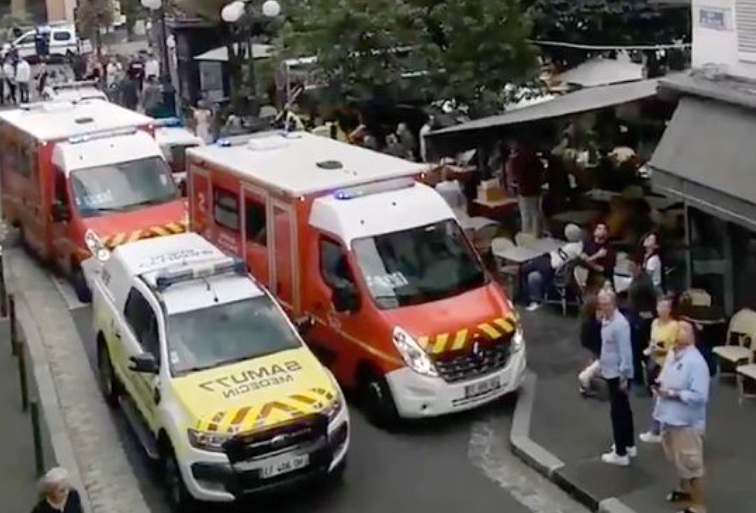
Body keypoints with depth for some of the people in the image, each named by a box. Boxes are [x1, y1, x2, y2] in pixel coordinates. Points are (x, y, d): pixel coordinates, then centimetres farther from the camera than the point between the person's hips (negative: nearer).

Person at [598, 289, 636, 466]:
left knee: (618, 412, -2)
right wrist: (601, 363, 19)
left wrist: (623, 375, -23)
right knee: (623, 410, 20)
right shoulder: (605, 320, 5)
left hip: (618, 374, -10)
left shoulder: (620, 324, -24)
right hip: (610, 372, 10)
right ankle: (629, 445, 33)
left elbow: (626, 351, -24)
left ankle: (621, 453, 5)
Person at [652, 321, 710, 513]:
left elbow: (699, 396, -27)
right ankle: (684, 489, 47)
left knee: (690, 464, 0)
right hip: (670, 417, 9)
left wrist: (672, 394, -25)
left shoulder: (696, 362, -24)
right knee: (678, 459, 26)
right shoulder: (672, 353, 4)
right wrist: (659, 384, -1)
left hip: (687, 422, -9)